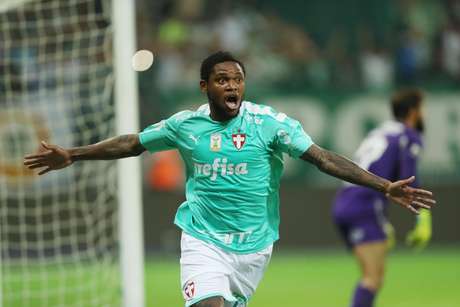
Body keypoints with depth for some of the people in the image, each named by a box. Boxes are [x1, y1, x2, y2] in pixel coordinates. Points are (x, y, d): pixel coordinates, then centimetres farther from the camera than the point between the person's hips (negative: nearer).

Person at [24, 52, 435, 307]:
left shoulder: (269, 122, -7)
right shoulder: (185, 125, -1)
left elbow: (323, 158, -11)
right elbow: (132, 144, 13)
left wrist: (385, 187, -20)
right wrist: (72, 155, 11)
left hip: (254, 244, 1)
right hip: (204, 239, -1)